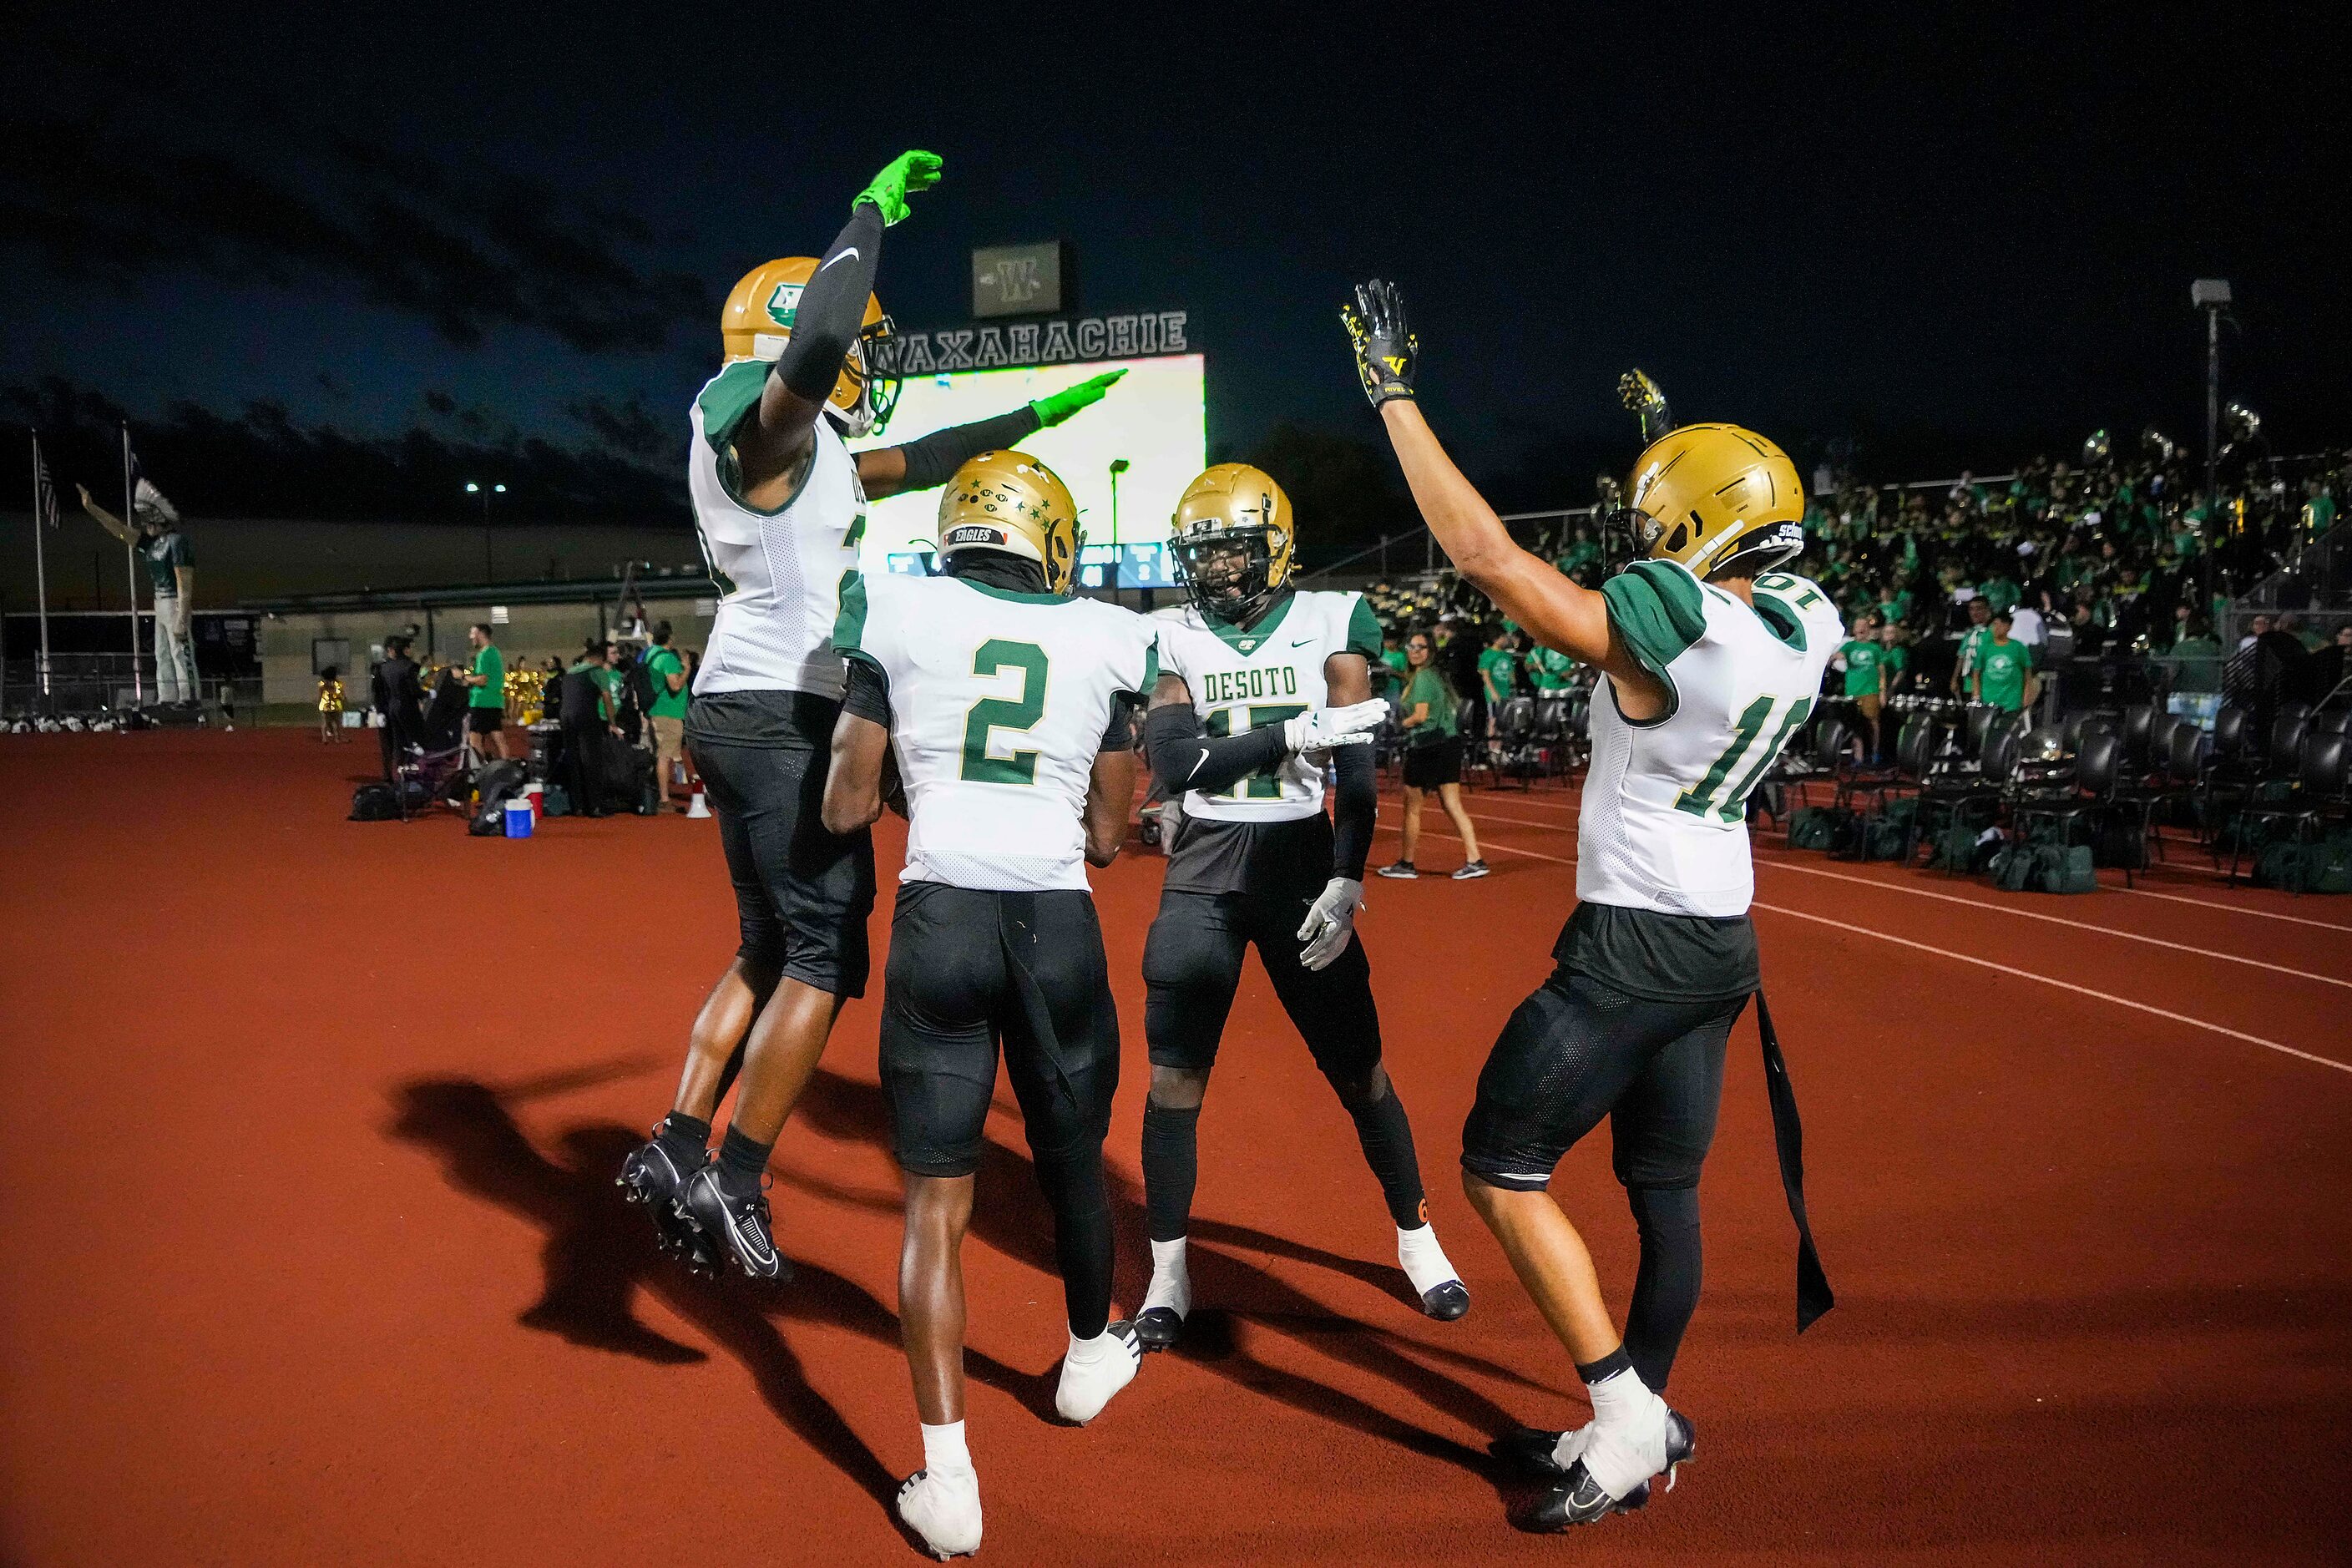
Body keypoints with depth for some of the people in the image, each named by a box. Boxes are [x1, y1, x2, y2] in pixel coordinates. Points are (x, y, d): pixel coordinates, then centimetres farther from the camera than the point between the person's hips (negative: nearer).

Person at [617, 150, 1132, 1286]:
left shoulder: (810, 451, 19)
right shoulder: (757, 419, -9)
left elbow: (918, 464, 32)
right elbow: (817, 337, -31)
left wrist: (1034, 416, 36)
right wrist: (872, 211, -16)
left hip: (739, 715, 10)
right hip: (783, 717, -10)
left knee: (769, 947, 16)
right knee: (824, 956, -3)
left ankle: (676, 1151, 18)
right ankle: (732, 1185, 1)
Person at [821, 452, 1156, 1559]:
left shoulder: (900, 619, 3)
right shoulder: (1103, 640, 6)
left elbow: (845, 812, 5)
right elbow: (1108, 836, 11)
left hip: (940, 914, -1)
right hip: (1058, 919, 1)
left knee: (936, 1201, 8)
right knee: (1071, 1159, 23)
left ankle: (947, 1477, 8)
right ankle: (1090, 1355, 47)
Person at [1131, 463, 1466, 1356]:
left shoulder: (1329, 622, -2)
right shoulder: (1170, 637, 1)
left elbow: (1358, 768, -4)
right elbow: (1173, 761, -13)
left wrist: (1349, 882, -13)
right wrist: (1298, 731, -20)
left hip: (1302, 864, -1)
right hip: (1201, 875, 1)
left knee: (1359, 1069, 6)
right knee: (1174, 1075, 0)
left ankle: (1415, 1236, 28)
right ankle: (1168, 1269, 17)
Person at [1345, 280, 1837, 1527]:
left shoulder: (1667, 625, -22)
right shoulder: (1805, 627, 0)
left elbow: (1484, 554, -20)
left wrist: (1396, 397, -12)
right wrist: (1672, 440, 30)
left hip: (1633, 943, -9)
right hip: (1721, 939, 9)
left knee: (1500, 1171, 4)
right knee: (1663, 1186, 17)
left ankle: (1630, 1423, 8)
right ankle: (1640, 1423, 30)